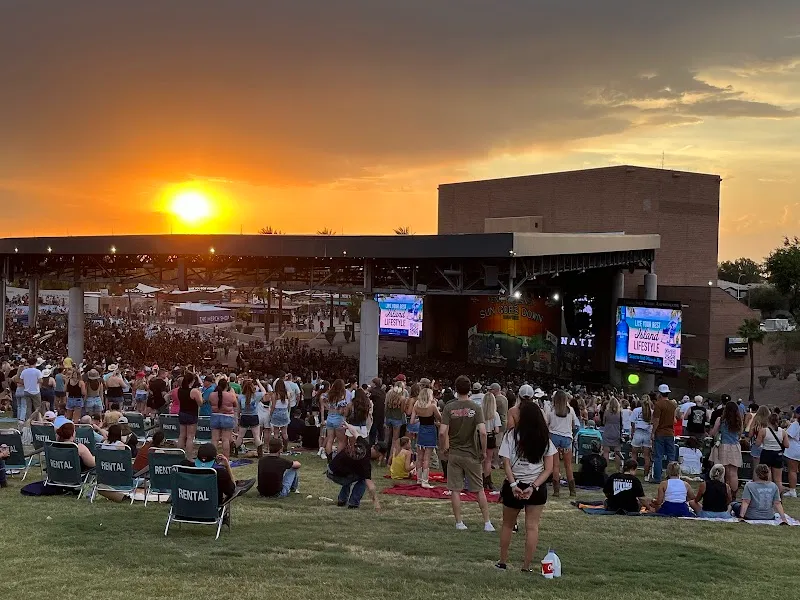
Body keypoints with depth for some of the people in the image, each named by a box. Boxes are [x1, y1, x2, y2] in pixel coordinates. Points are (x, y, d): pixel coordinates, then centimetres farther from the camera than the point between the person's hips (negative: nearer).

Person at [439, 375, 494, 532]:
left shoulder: (449, 408, -6)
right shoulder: (476, 408, -8)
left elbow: (442, 432, -13)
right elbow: (482, 432, -17)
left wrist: (444, 448, 3)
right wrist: (483, 451, -4)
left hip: (454, 454, 0)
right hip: (472, 454, 0)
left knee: (455, 490, 7)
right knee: (479, 490, 9)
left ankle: (459, 522, 10)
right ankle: (487, 523, 10)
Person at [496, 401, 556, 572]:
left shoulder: (511, 435, -8)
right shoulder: (544, 438, -1)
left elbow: (506, 463, -14)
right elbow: (549, 468, -5)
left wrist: (513, 484, -16)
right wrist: (533, 487, -10)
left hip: (514, 486, -1)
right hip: (537, 487, 1)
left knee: (508, 525, 17)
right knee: (532, 527, 5)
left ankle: (502, 562, 26)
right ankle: (526, 566, 5)